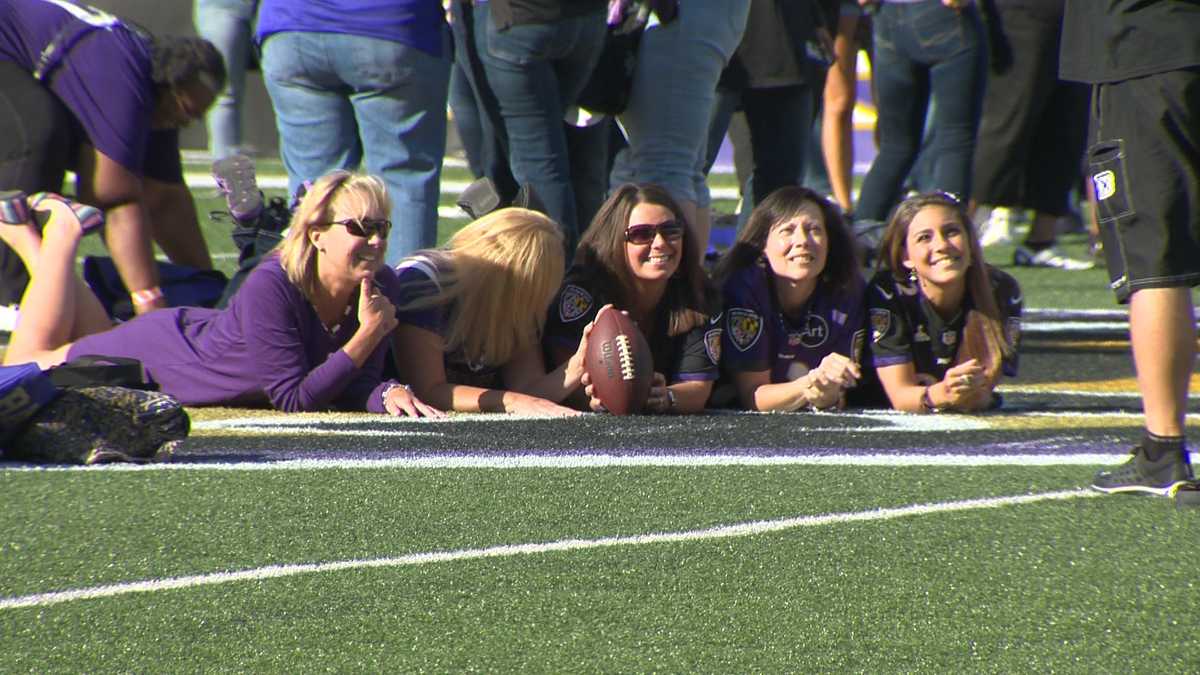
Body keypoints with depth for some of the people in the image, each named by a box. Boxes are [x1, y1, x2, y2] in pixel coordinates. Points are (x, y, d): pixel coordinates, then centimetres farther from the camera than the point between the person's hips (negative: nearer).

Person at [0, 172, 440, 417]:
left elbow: (358, 390, -18)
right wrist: (367, 337, -42)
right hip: (161, 349, -6)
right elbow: (293, 401, -37)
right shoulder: (270, 288, -41)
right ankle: (62, 231, 26)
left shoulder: (380, 287, -23)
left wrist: (390, 394, -40)